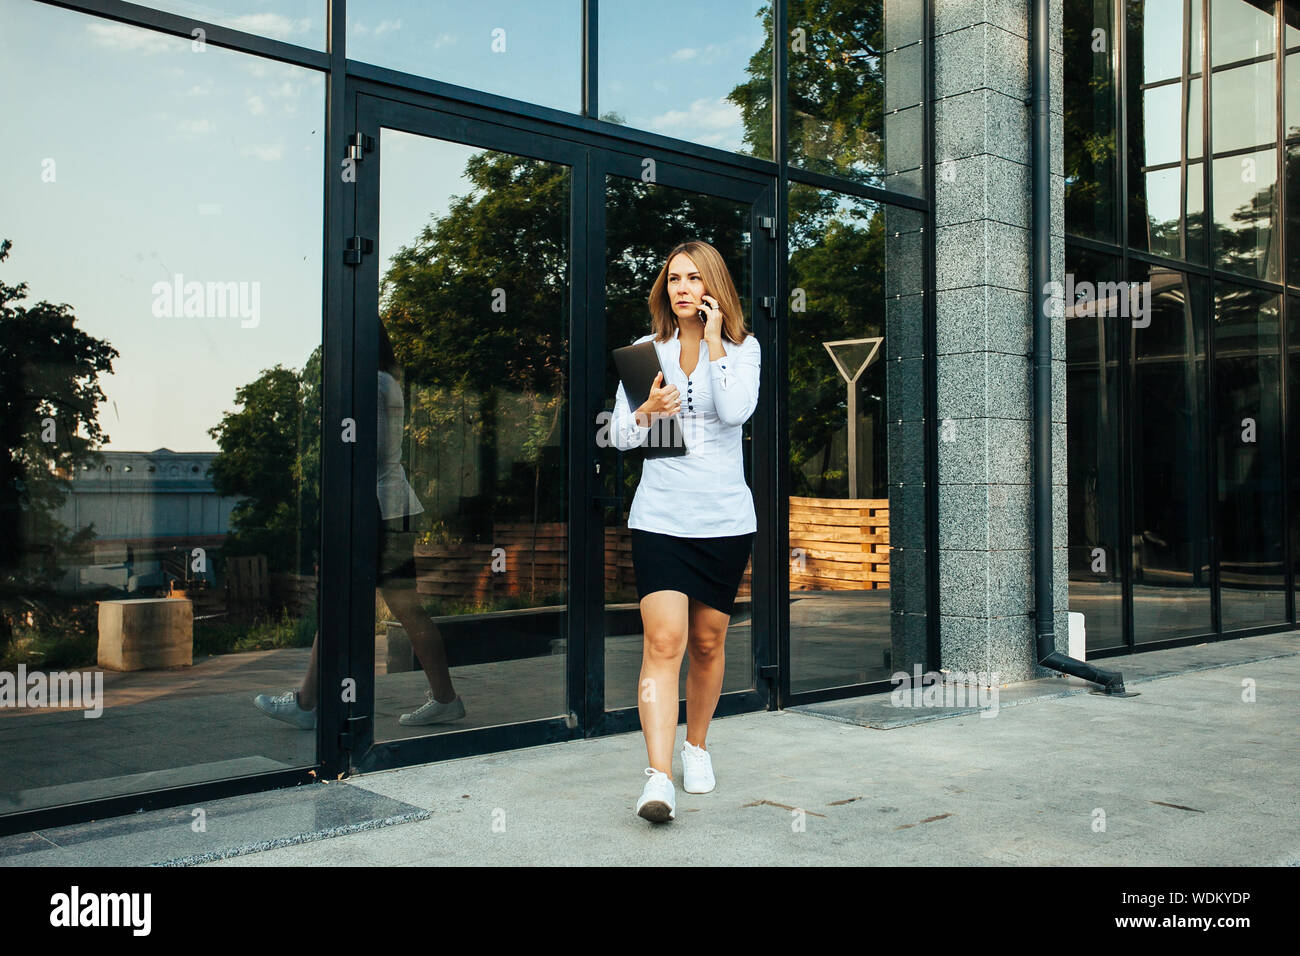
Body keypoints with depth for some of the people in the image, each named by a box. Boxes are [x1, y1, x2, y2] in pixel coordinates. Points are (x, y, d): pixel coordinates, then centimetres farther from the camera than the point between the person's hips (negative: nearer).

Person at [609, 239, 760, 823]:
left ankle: (696, 744, 32)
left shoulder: (743, 347, 5)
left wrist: (713, 340, -10)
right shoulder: (648, 349, 8)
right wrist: (648, 412, -16)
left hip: (725, 517, 1)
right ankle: (658, 776, -17)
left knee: (707, 643, 11)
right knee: (663, 641, -14)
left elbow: (736, 412, -14)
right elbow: (618, 436, 5)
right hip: (660, 516, 0)